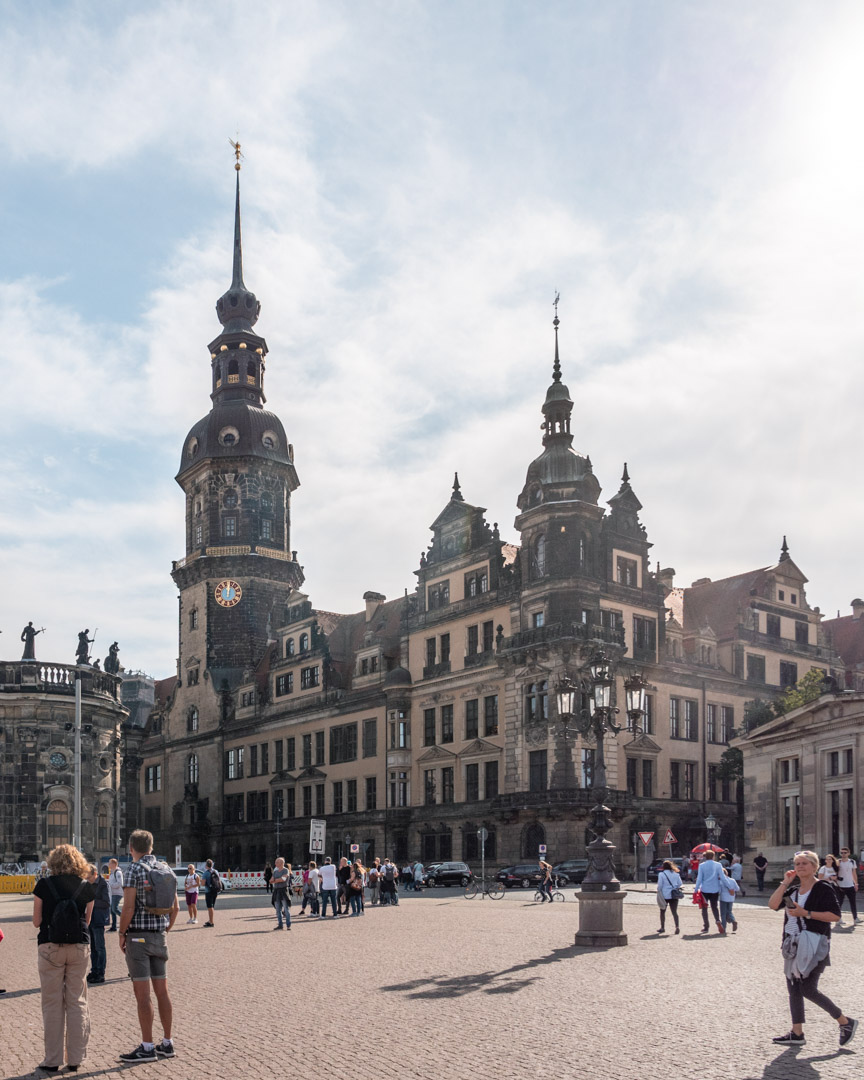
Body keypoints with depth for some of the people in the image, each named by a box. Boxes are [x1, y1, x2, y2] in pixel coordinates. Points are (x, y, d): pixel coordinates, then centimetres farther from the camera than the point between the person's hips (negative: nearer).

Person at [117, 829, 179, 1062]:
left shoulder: (133, 870, -10)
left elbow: (129, 907, -17)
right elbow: (175, 906, 12)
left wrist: (121, 933, -6)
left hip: (137, 936, -6)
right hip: (159, 936, 7)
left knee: (142, 993, -3)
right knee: (162, 990, 10)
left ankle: (147, 1047, -1)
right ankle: (167, 1043, 15)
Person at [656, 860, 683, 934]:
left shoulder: (661, 874, -7)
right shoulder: (676, 874, 4)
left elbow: (659, 885, -8)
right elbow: (679, 884, 5)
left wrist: (659, 892, 6)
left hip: (665, 895, -3)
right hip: (674, 896, 3)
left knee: (662, 912, 14)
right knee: (674, 912, 2)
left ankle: (662, 928, 18)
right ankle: (677, 927, -16)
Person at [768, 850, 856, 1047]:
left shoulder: (823, 889, -8)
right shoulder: (793, 890, 12)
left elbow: (835, 916, -16)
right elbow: (773, 904, 0)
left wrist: (806, 913, -20)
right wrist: (785, 882, -3)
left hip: (814, 945, -8)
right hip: (793, 945, 8)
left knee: (808, 989, -9)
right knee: (794, 989, 7)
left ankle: (846, 1022, 8)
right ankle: (797, 1034, 15)